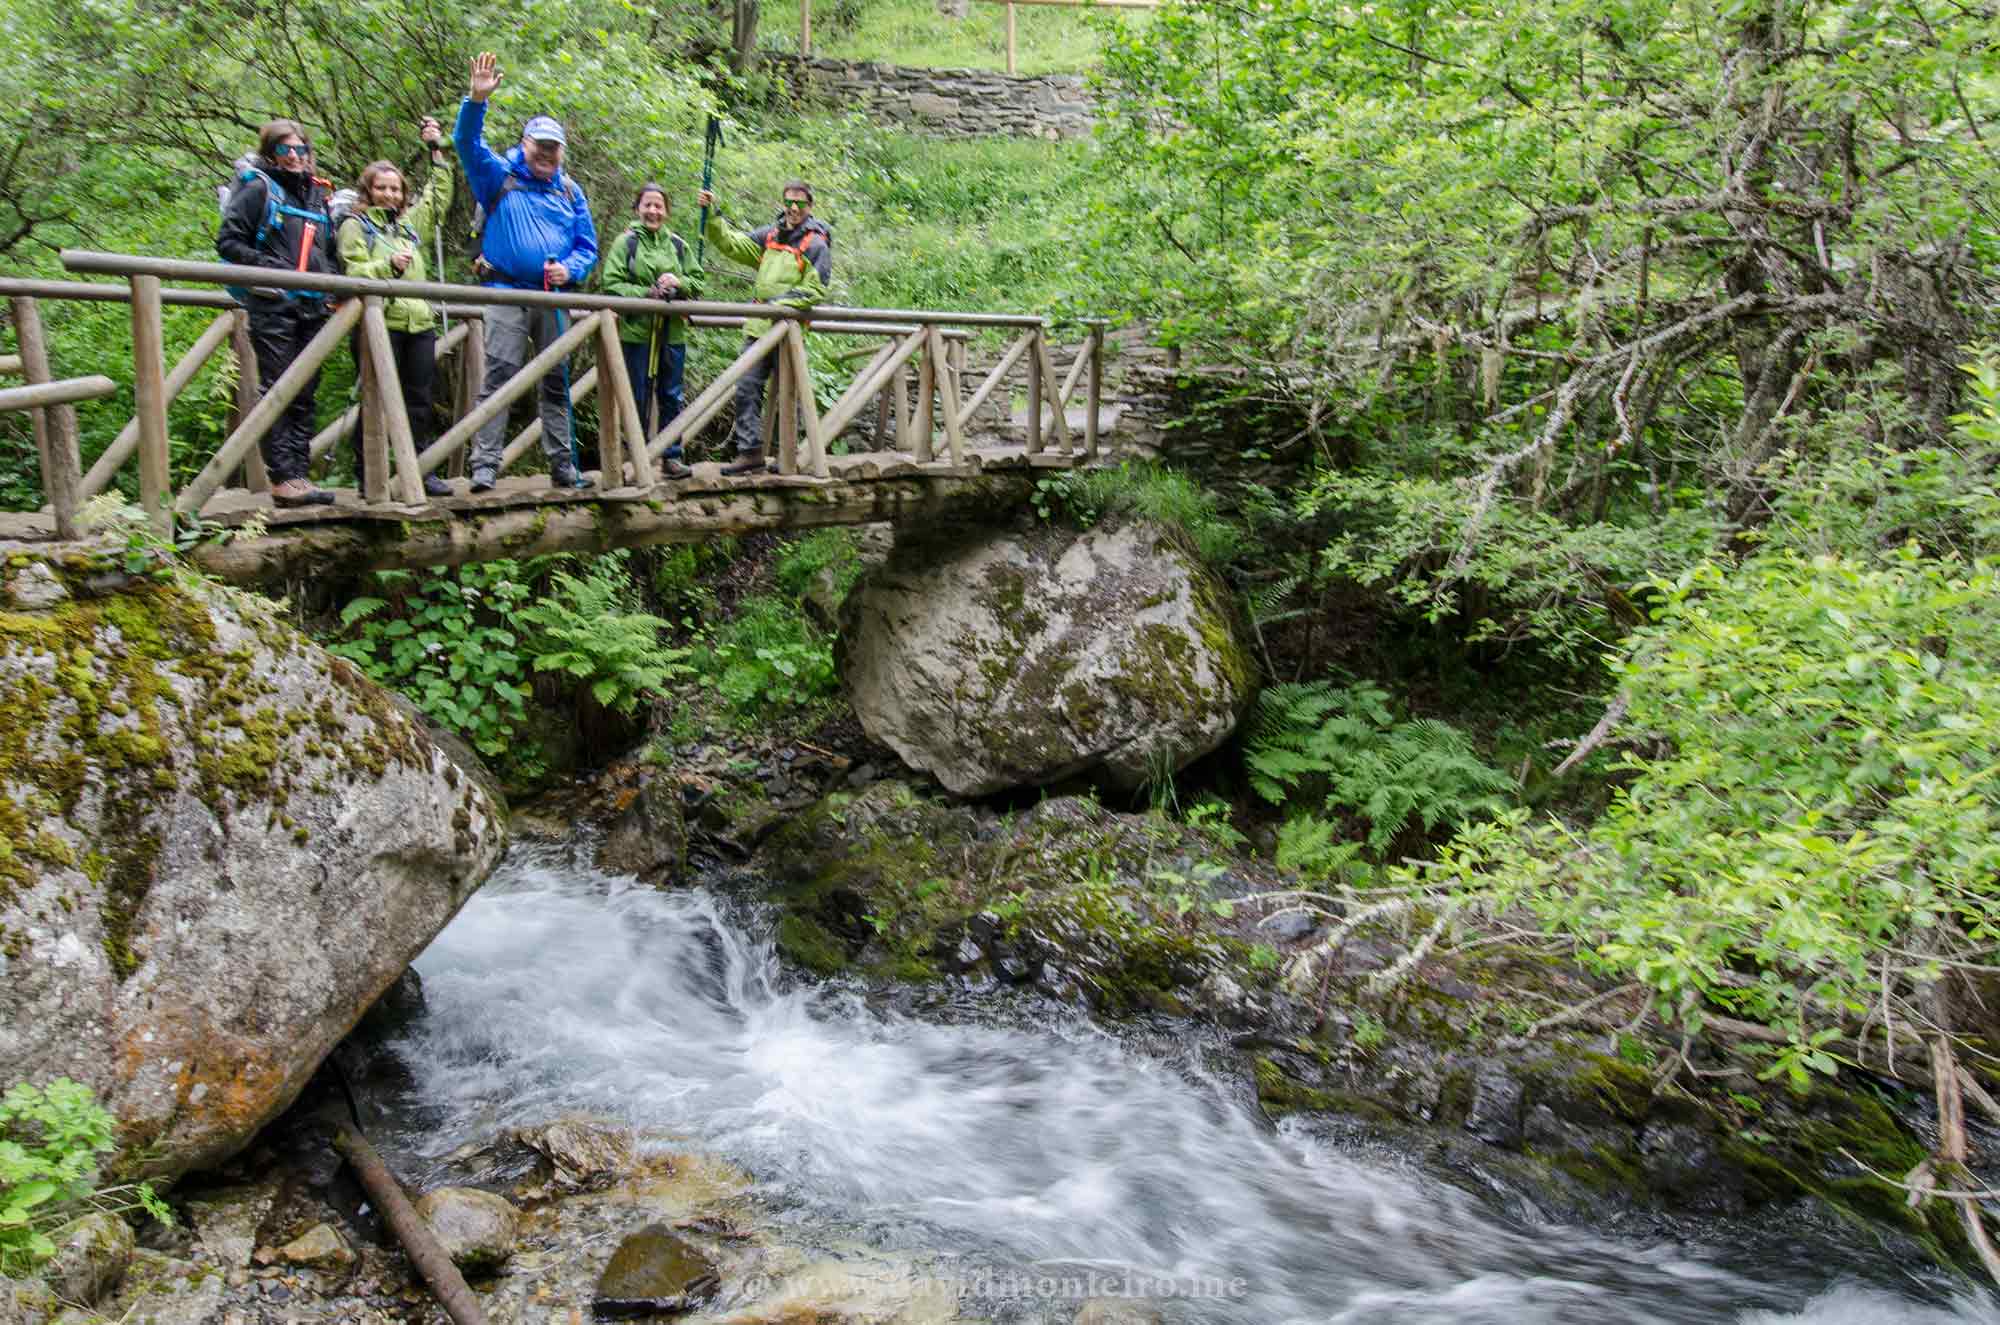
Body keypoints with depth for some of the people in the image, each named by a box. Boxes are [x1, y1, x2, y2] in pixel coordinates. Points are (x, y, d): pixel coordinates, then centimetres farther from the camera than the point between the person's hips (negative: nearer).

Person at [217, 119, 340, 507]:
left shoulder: (317, 195, 20)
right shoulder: (259, 189, 1)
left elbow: (328, 250, 29)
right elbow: (228, 241, -4)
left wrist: (332, 277, 10)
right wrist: (268, 266, -15)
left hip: (312, 306, 6)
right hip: (272, 305, -6)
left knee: (305, 394, 8)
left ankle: (299, 473, 13)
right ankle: (282, 478, -7)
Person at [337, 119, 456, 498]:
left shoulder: (410, 224, 23)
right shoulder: (354, 226, 7)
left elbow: (440, 196, 27)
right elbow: (352, 273, -4)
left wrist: (437, 151, 22)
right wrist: (388, 266, -18)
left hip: (420, 322, 5)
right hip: (381, 322, -5)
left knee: (420, 399, 5)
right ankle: (366, 474, 0)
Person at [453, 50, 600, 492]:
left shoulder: (570, 191, 14)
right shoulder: (499, 176, 5)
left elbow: (588, 246, 13)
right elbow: (467, 142, -10)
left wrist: (570, 270, -8)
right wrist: (476, 100, -26)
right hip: (507, 293, -3)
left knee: (557, 383, 7)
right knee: (498, 377, -9)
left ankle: (562, 465, 13)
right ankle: (484, 464, -9)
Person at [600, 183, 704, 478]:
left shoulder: (676, 244, 11)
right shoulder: (626, 242, 0)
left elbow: (698, 282, 13)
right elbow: (612, 284, -7)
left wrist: (678, 283, -8)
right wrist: (646, 293, -19)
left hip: (673, 333, 3)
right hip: (637, 332, -3)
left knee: (670, 397, 7)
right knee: (639, 398, 3)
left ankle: (672, 456, 15)